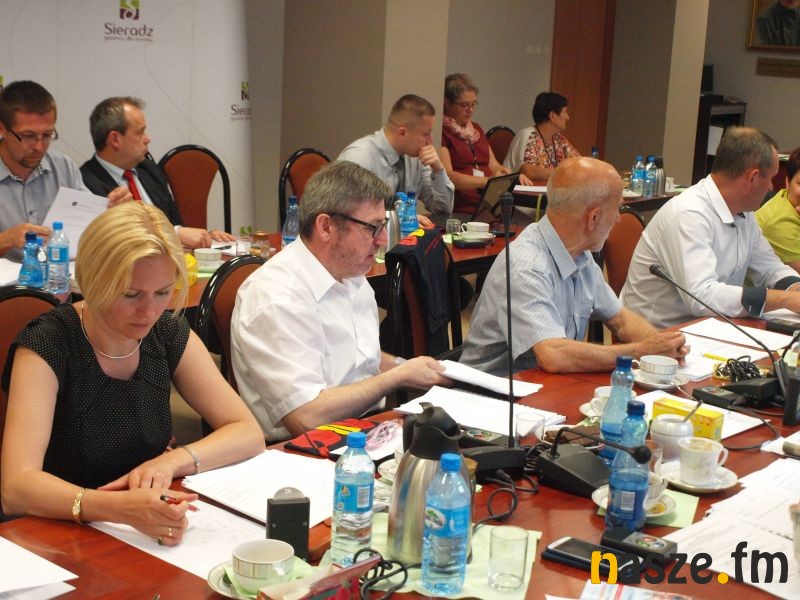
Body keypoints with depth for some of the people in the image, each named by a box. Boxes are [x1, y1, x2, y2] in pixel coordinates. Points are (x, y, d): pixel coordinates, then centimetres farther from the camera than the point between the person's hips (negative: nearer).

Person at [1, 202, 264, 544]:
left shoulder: (169, 334, 1)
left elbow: (249, 433, 1)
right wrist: (119, 507, -42)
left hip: (146, 536, 4)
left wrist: (171, 461, -18)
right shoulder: (46, 346, -15)